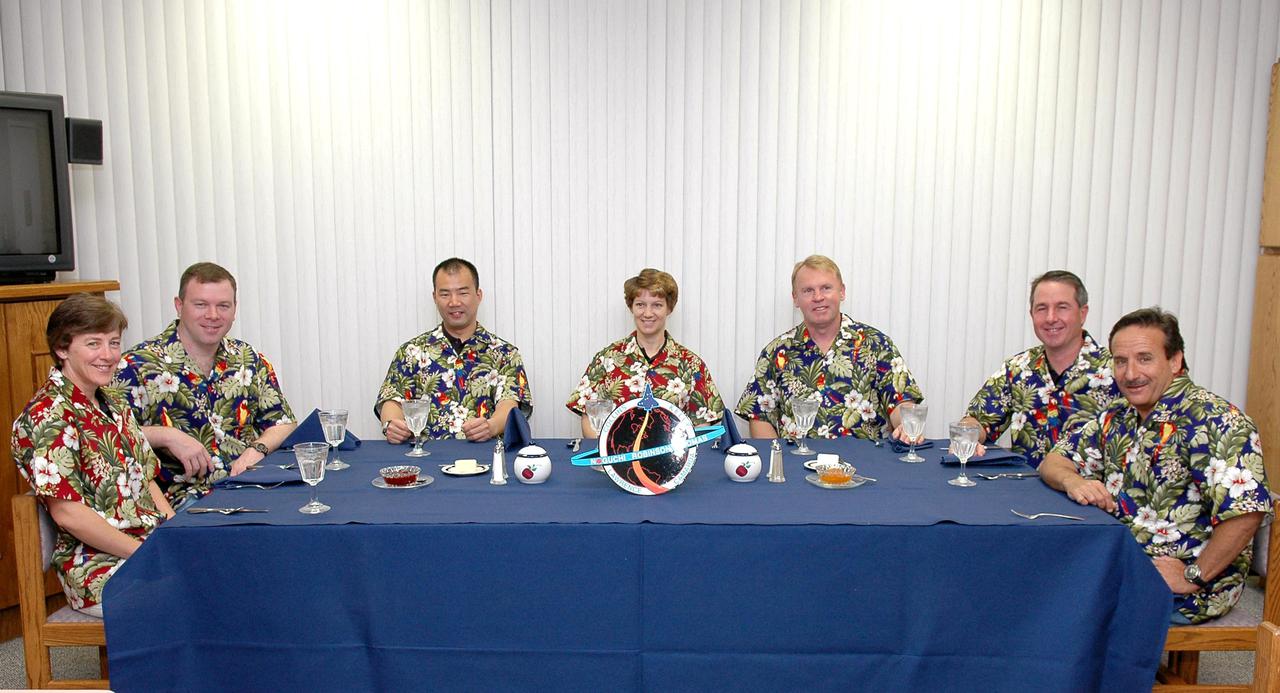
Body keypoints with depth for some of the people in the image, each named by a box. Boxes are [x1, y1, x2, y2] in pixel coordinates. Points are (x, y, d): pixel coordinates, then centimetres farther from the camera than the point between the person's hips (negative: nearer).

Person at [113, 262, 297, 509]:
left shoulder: (250, 360, 14)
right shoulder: (139, 365, -1)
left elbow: (284, 424, 15)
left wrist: (258, 448, -4)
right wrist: (166, 436, -16)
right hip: (185, 497, -5)